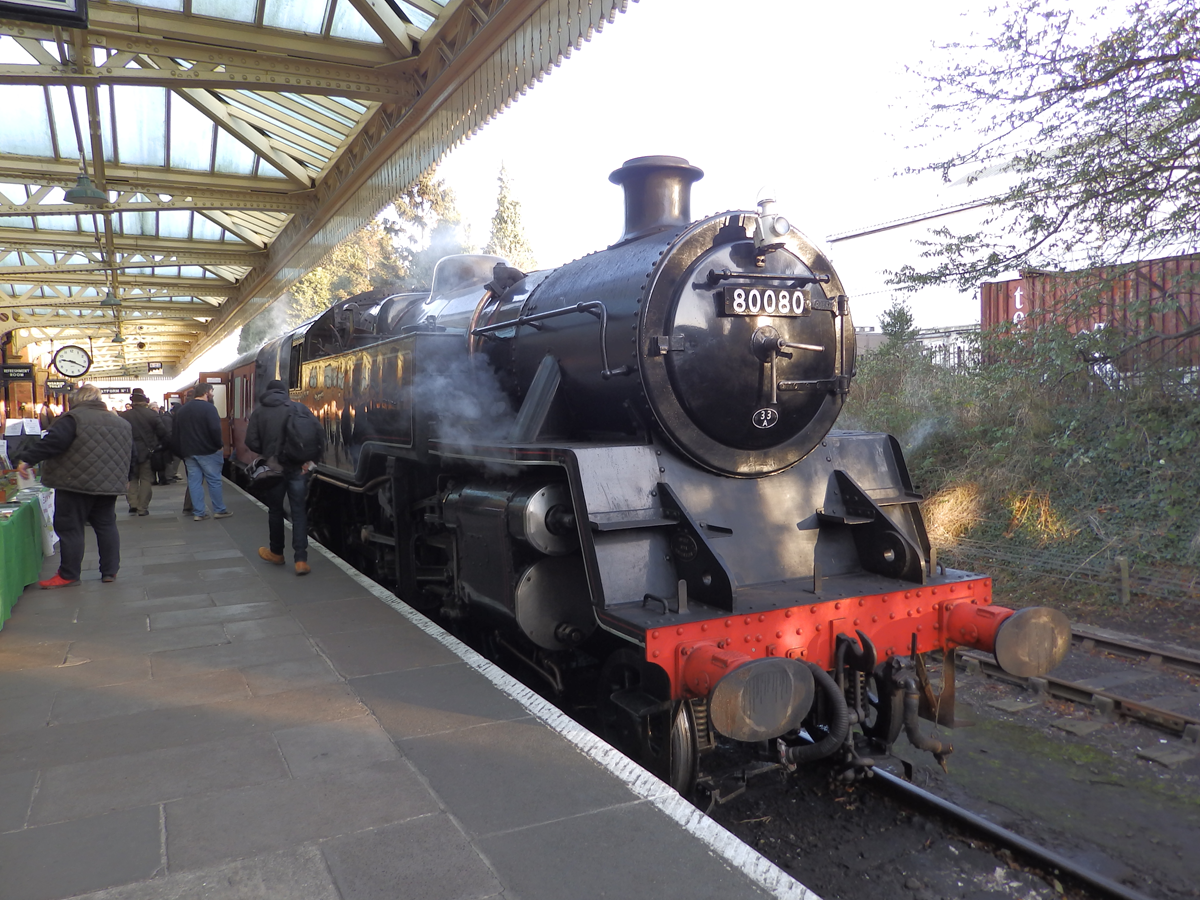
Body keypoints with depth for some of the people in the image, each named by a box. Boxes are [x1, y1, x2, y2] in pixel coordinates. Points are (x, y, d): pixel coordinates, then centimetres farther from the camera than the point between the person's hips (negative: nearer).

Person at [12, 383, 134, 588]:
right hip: (108, 485, 6)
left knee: (70, 527, 1)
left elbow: (53, 441, -20)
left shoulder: (73, 418, -8)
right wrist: (123, 477, 30)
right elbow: (131, 456, 18)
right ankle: (110, 571, 13)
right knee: (106, 525, 13)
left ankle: (68, 575, 5)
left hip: (76, 484, -6)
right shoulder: (122, 423, 13)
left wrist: (28, 459, -14)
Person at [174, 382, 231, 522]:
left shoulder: (183, 409, 14)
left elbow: (177, 433, 16)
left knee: (194, 481, 6)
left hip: (189, 452, 7)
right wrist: (219, 444, -8)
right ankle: (219, 510, 6)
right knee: (214, 480, 1)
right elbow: (215, 429, -21)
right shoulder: (208, 408, -11)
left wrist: (182, 450, 20)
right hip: (207, 451, -7)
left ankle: (198, 512, 7)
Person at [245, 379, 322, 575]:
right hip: (298, 467, 0)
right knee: (299, 512, 3)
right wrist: (311, 459, -1)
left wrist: (267, 453, 14)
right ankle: (301, 560, -3)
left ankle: (276, 553, 32)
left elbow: (251, 442, -4)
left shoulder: (259, 411, 2)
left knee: (275, 510, 16)